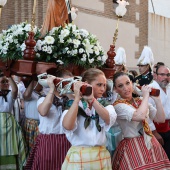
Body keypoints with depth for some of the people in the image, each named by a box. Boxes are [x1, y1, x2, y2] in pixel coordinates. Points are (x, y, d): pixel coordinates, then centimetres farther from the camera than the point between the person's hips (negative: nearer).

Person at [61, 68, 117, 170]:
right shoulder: (73, 104, -3)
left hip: (101, 157, 3)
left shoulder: (106, 104, 5)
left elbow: (109, 120, -17)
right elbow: (67, 126, -23)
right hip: (78, 157, -3)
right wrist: (77, 98, -20)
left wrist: (92, 99, -27)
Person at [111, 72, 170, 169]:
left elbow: (161, 119, 7)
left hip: (151, 144, 6)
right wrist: (146, 95, -13)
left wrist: (157, 99, -4)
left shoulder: (141, 101, 9)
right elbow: (140, 116, -27)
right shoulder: (118, 105, -11)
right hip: (133, 147, -6)